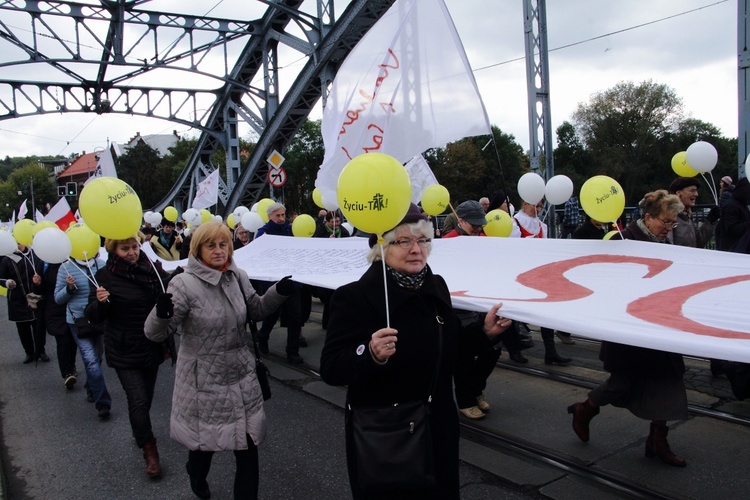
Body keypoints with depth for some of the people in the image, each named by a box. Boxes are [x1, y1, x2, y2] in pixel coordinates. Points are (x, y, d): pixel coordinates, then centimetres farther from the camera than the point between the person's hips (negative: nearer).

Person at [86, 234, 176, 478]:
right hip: (124, 350, -3)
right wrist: (99, 302, -28)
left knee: (146, 396, 18)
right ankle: (149, 450, 10)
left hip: (152, 346, 4)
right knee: (138, 400, -7)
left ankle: (139, 430, 44)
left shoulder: (153, 269, -4)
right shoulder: (105, 276, -12)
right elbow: (94, 317, -10)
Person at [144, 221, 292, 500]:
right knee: (205, 440, 16)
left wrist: (280, 291, -3)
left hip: (241, 375, 4)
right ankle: (197, 475, 51)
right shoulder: (184, 284, -16)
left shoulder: (238, 277, -1)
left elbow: (256, 310, 13)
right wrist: (161, 313, -39)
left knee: (248, 444, 7)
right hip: (205, 379, -3)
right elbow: (155, 334, -17)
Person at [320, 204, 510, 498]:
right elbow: (330, 369, -21)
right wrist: (370, 354, -37)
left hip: (438, 428, 6)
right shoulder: (354, 296, -18)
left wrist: (483, 331, 0)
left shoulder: (436, 286, 1)